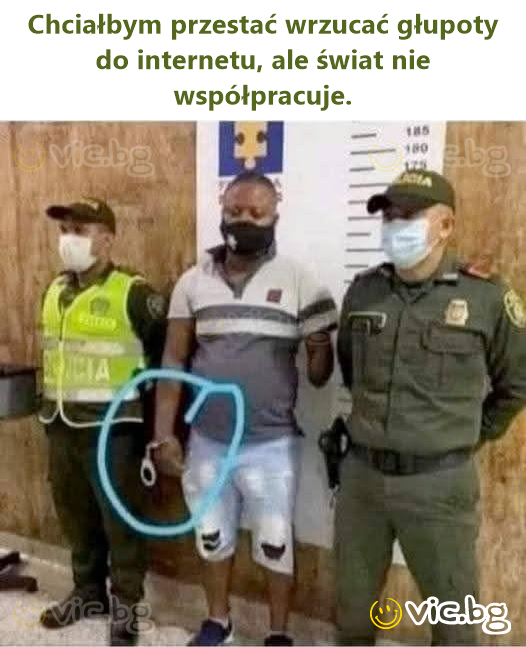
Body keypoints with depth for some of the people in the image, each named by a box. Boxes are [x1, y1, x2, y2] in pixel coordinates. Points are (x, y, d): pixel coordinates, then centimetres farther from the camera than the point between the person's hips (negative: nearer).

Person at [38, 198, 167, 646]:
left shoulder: (133, 294, -13)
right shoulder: (54, 291, 10)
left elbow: (165, 354, -9)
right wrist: (49, 407, 18)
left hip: (111, 427, -7)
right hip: (61, 425, 7)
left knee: (120, 520, 7)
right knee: (75, 516, 19)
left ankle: (125, 604, 26)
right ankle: (88, 591, 40)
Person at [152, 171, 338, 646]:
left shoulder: (299, 282, -8)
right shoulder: (193, 281, 0)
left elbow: (322, 357, -4)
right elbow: (174, 360, 2)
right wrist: (165, 433, -2)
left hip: (272, 445, -2)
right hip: (206, 442, 3)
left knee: (275, 543, 14)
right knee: (213, 537, 21)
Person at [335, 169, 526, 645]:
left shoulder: (487, 297, -10)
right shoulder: (363, 290, 1)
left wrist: (473, 435, 7)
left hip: (439, 481, -3)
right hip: (362, 473, 4)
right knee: (354, 597, 21)